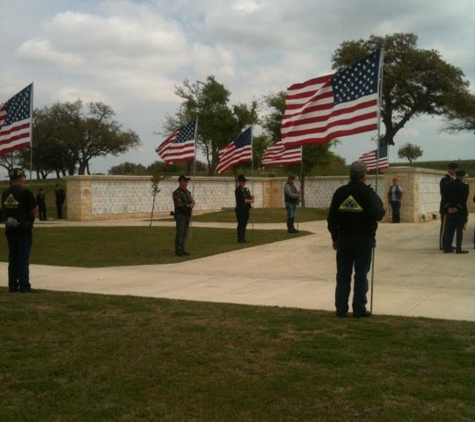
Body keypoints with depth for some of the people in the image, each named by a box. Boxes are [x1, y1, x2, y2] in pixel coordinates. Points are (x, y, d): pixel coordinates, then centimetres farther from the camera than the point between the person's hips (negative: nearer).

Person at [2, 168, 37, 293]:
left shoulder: (5, 193, 6)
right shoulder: (26, 192, -12)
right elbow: (33, 210, -9)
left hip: (10, 230, 6)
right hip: (24, 230, -5)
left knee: (13, 258, 11)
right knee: (23, 258, -2)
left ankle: (13, 285, 14)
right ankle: (24, 286, -1)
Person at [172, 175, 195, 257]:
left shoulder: (187, 192, 14)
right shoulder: (176, 193, -12)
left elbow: (192, 202, 15)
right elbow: (179, 204, -20)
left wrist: (192, 203, -9)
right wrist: (189, 205, -11)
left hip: (187, 216, 8)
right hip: (180, 215, -8)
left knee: (185, 234, 9)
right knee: (180, 233, -8)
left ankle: (182, 250, 14)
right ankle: (178, 251, -5)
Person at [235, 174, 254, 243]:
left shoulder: (246, 189, 17)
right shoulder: (238, 190, -11)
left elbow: (250, 196, 18)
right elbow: (242, 200, -18)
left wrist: (252, 197, -5)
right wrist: (250, 201, -10)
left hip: (246, 209, 8)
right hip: (241, 209, -8)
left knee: (244, 224, 11)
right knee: (241, 224, -6)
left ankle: (243, 238, 16)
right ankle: (240, 239, -2)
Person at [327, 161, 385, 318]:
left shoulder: (340, 192, 3)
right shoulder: (368, 193, -9)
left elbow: (331, 218, 4)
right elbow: (378, 214, -15)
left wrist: (335, 237, 13)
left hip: (344, 240, 3)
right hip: (364, 240, -3)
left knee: (343, 275, 9)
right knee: (361, 276, 4)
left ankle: (341, 308, 11)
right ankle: (359, 309, 6)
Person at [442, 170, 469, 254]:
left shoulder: (448, 185, 5)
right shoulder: (464, 186, -8)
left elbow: (446, 198, 3)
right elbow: (464, 200, -12)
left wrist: (449, 208, 2)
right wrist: (457, 208, -9)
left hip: (450, 211, 4)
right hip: (461, 212, -4)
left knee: (449, 230, 8)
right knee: (460, 230, 1)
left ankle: (447, 247, 9)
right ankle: (459, 248, 1)